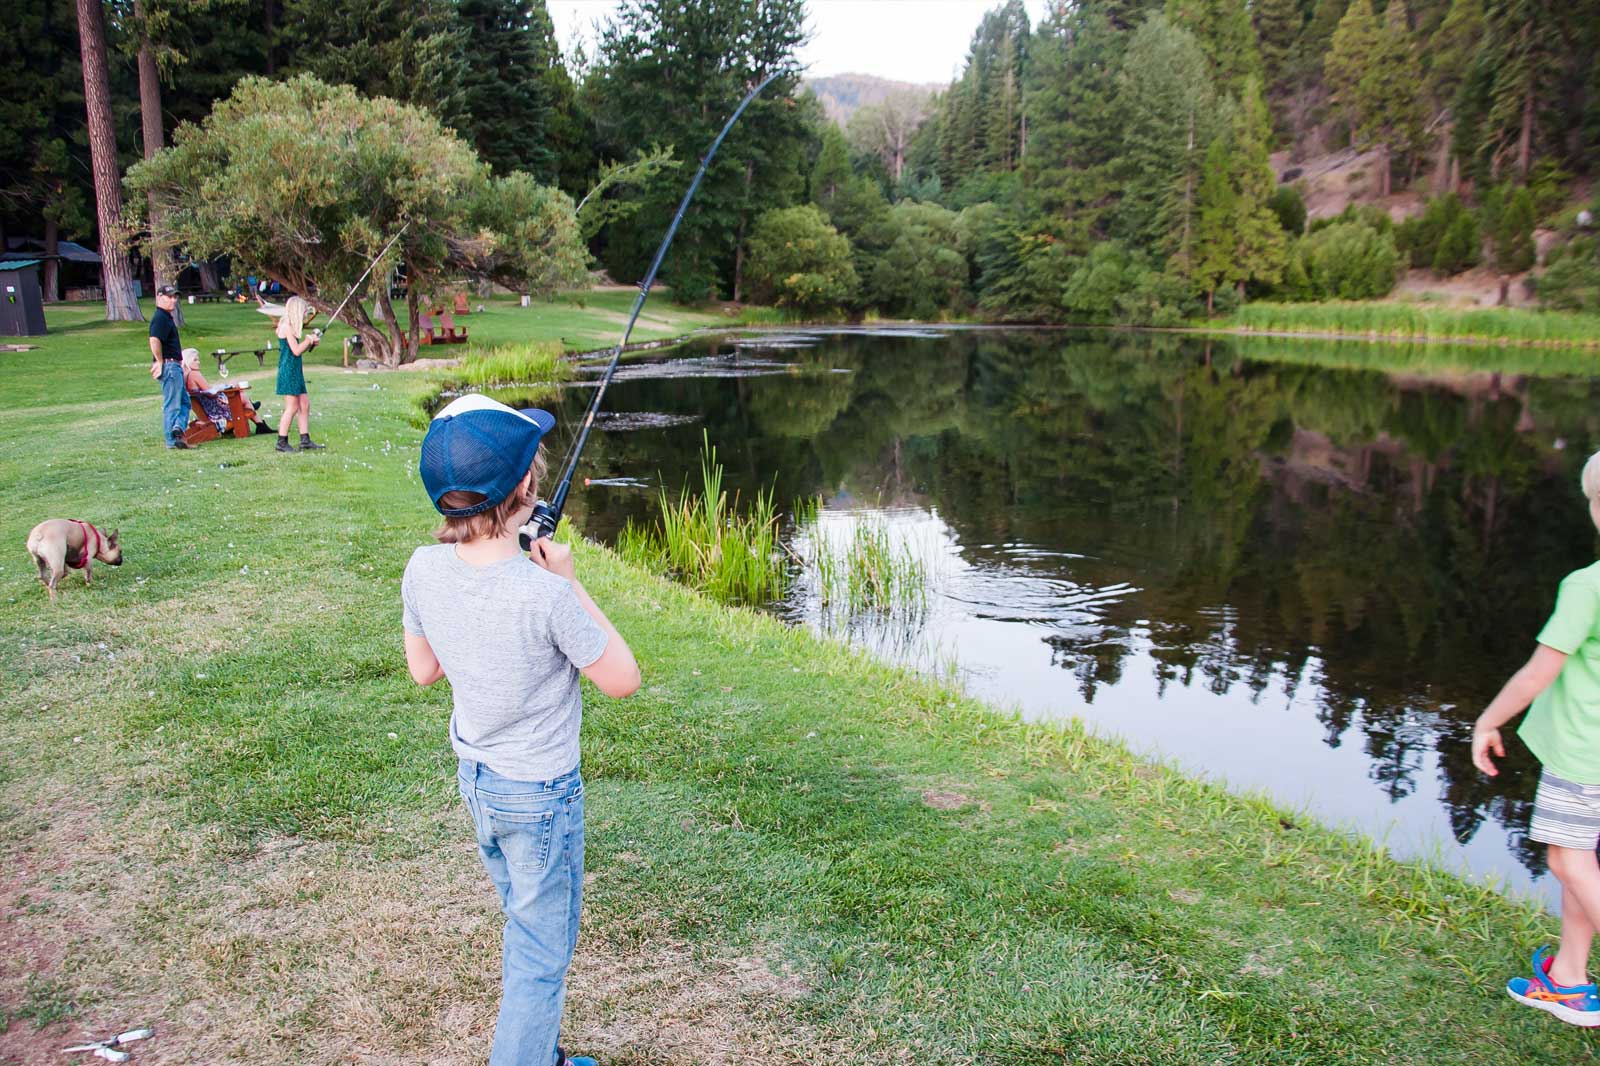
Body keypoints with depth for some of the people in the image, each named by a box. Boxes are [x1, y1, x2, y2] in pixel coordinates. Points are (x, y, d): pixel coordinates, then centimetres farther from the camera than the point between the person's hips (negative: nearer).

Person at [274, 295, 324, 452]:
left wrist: (310, 343, 9)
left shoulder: (291, 326, 15)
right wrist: (309, 340, -5)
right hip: (288, 370, -10)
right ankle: (282, 442, -1)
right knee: (292, 407, -7)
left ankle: (305, 440, 13)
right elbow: (296, 350, -19)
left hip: (295, 371, 10)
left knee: (304, 404, 10)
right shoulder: (287, 327, -14)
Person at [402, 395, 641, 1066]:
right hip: (541, 794, -7)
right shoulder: (545, 595, -30)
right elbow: (623, 682, -16)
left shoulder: (424, 570, -12)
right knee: (543, 959, 11)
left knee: (523, 930, 27)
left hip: (474, 778, 7)